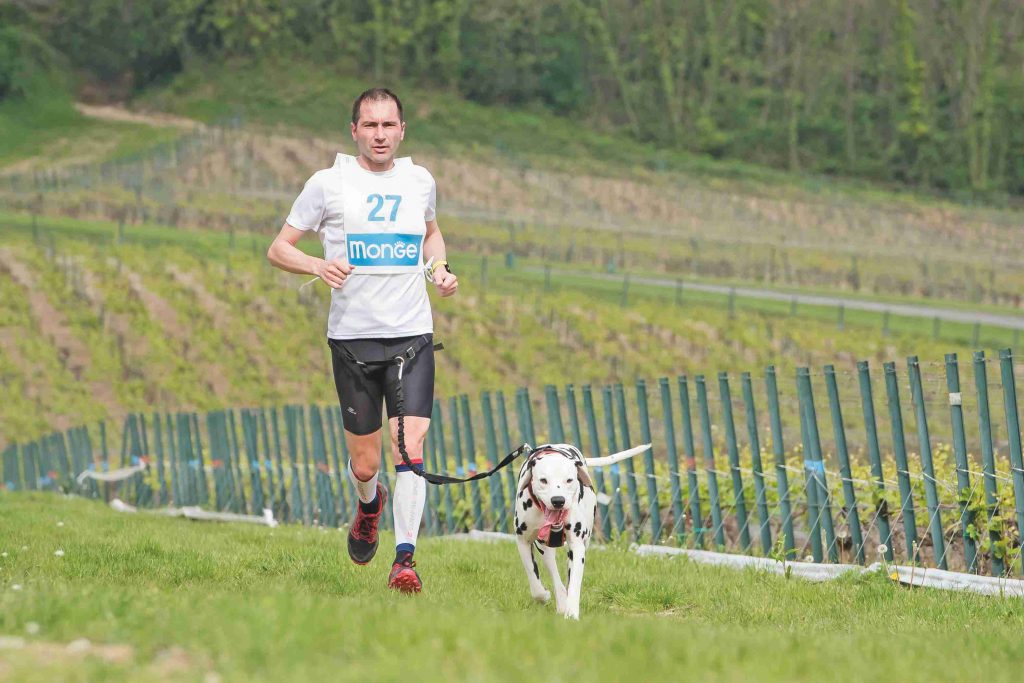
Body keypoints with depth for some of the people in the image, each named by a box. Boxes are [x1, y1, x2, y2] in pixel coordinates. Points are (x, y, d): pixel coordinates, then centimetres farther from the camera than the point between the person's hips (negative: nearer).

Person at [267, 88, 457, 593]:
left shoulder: (420, 181, 8)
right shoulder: (328, 184, -1)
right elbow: (278, 249, 3)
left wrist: (440, 267, 10)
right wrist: (319, 266, -17)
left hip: (413, 335, 1)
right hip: (353, 337, -1)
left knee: (410, 448, -14)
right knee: (364, 464, 4)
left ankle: (404, 559, -10)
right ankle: (369, 504, 40)